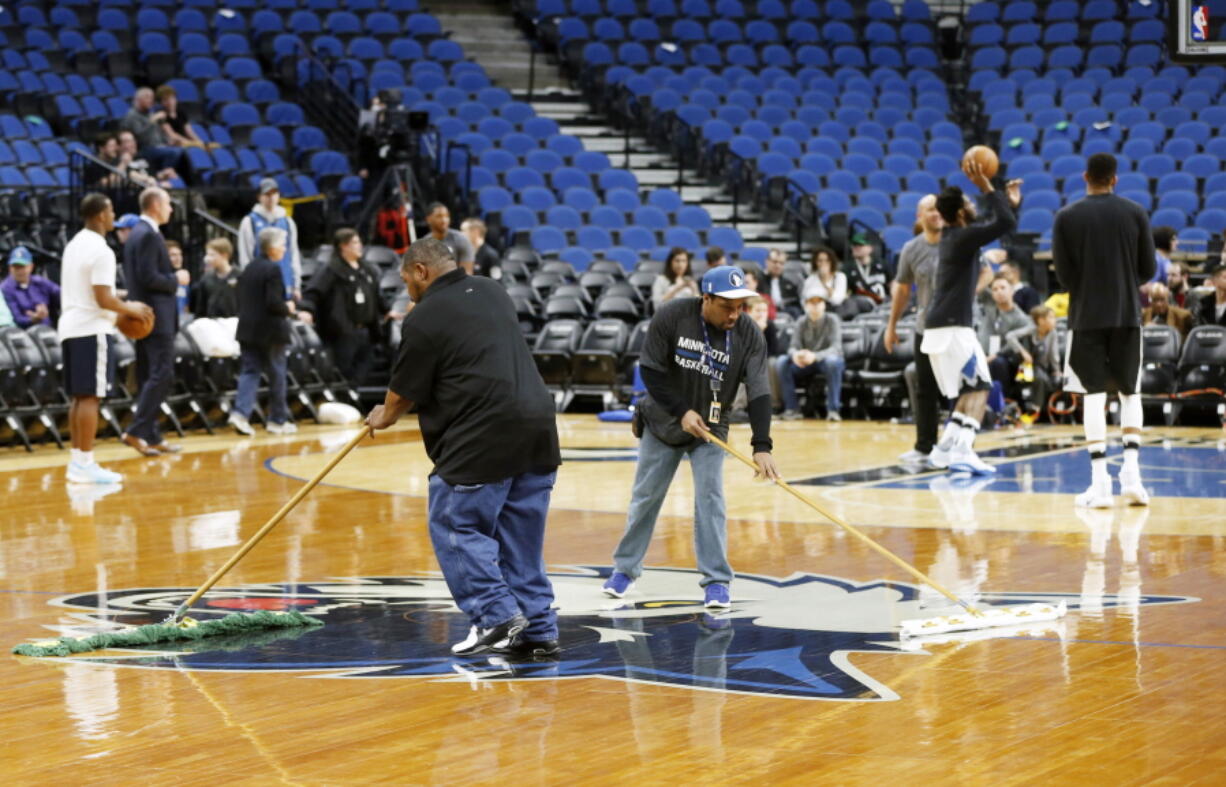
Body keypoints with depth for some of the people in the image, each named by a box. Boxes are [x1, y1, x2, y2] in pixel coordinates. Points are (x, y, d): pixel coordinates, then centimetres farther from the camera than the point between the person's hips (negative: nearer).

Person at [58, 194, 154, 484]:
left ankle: (77, 460, 13)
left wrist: (120, 307, 22)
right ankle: (85, 464, -9)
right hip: (92, 329, -9)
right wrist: (130, 309, -3)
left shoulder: (75, 244, 15)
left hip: (71, 326, 9)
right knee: (91, 397, -8)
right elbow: (104, 299, -19)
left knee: (79, 397, 12)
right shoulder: (101, 251, -15)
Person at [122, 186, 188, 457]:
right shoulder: (149, 235, -15)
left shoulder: (137, 234, 16)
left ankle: (151, 436, 12)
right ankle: (136, 430, -15)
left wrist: (172, 278, 14)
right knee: (162, 375, -11)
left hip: (144, 317, 10)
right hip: (156, 317, -10)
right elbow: (149, 278, -22)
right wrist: (176, 279, -8)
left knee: (149, 377, 10)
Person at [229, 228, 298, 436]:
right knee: (276, 375, 5)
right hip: (269, 331, -7)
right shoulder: (273, 269, -14)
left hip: (248, 329, 7)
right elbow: (273, 303, -21)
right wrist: (288, 308, -1)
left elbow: (242, 301, 12)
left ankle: (240, 412, -13)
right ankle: (278, 420, 11)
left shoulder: (248, 269, 10)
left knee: (249, 371, 5)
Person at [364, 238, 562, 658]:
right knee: (521, 537, 12)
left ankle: (497, 615, -4)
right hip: (537, 426, 8)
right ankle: (539, 630, 12)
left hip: (483, 435, -8)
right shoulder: (494, 292, 18)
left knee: (455, 528, 5)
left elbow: (404, 392, 3)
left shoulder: (425, 318, -6)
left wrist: (384, 417, 26)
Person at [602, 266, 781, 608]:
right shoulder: (671, 317, -21)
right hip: (662, 422, 0)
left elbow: (758, 392, -22)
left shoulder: (749, 335, -18)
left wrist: (761, 447, -32)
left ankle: (716, 580, -4)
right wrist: (681, 411, -23)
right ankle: (625, 568, 26)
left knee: (710, 498, -11)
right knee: (646, 496, 9)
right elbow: (650, 371, -15)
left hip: (710, 427, 0)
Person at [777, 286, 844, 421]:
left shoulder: (831, 320, -10)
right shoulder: (802, 324, 0)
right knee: (782, 361, -23)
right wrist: (795, 354, -38)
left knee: (832, 360, -39)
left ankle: (833, 409, -32)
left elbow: (836, 348, -23)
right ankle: (791, 409, -20)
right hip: (806, 365, 3)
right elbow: (793, 347, -10)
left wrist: (815, 356, -43)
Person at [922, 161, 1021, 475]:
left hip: (938, 327, 10)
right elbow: (1006, 224, -22)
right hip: (952, 327, -10)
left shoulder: (953, 237, 17)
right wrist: (987, 187, -17)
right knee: (979, 388, -8)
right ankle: (962, 452, -19)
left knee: (969, 390, 16)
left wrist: (1011, 202, 20)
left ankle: (944, 449, 13)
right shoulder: (964, 236, -11)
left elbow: (1003, 224, 29)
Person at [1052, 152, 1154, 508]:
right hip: (1128, 314, 1)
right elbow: (1148, 269, 2)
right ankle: (1131, 473, 2)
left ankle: (1100, 483, -4)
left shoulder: (1066, 217, -2)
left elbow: (1062, 272, -4)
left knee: (1094, 395, 1)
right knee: (1130, 392, 13)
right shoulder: (1135, 213, 0)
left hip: (1086, 316, -1)